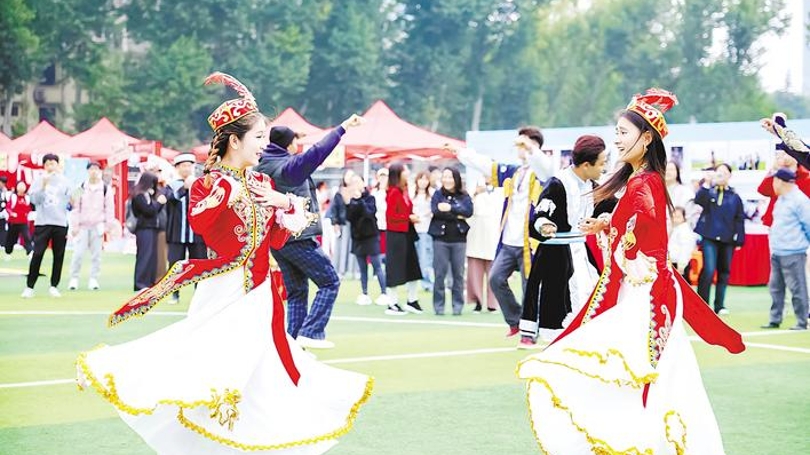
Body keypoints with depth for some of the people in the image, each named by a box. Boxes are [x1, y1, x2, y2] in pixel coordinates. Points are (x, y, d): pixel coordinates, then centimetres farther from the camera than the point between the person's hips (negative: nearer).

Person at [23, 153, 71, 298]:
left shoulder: (64, 181, 7)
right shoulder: (39, 181, 3)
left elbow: (69, 200, 11)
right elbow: (34, 199, -7)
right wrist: (43, 186, -18)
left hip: (60, 223, 2)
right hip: (42, 223, -2)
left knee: (59, 256, 4)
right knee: (37, 254, -7)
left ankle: (54, 286, 14)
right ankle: (29, 287, -3)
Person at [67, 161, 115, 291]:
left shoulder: (105, 189, 2)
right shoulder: (81, 188, 2)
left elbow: (110, 209, 4)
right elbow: (75, 208, 2)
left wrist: (108, 226, -1)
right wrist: (74, 225, -3)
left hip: (97, 226, 1)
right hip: (82, 226, -1)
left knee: (96, 254, 3)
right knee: (78, 253, -5)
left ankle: (93, 279, 10)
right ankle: (74, 279, 4)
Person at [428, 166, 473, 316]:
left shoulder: (464, 196, 8)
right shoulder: (438, 194, 7)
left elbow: (468, 211, -8)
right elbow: (436, 211, -9)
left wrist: (450, 208, -15)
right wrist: (457, 215, -11)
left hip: (459, 238, 1)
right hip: (440, 238, -1)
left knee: (458, 274, 2)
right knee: (440, 273, -2)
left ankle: (457, 306, 9)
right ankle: (438, 306, 4)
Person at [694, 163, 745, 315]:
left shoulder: (734, 197, 9)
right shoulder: (708, 191, 5)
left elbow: (739, 219, 9)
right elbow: (698, 201, -16)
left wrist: (739, 240, 4)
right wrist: (707, 183, -19)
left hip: (727, 239, 3)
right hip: (709, 237, -3)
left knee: (724, 272, 8)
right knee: (709, 270, -14)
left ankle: (719, 305, 16)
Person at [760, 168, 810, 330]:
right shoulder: (780, 200, 15)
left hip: (792, 254, -9)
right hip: (776, 253, 9)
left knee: (797, 288, -4)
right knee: (775, 287, 10)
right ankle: (775, 320, 17)